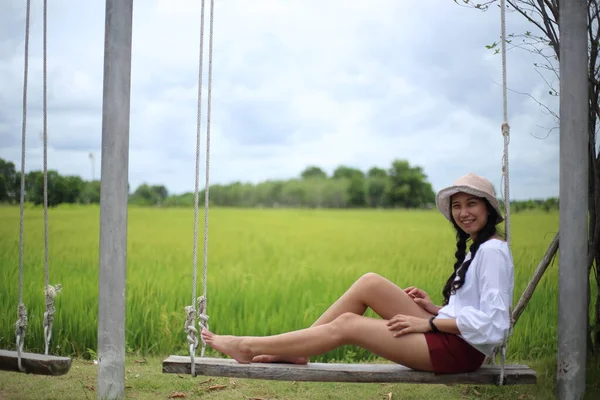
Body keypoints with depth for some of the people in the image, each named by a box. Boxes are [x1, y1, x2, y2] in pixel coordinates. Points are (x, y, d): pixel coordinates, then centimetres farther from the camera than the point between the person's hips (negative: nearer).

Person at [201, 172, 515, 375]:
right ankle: (295, 350, 1)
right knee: (369, 283, -2)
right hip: (447, 336, 9)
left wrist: (430, 323, -18)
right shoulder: (475, 249, 17)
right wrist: (434, 309, 7)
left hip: (460, 349, -9)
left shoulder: (493, 251, -13)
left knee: (346, 324, -12)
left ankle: (248, 347, -2)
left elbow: (493, 322, -22)